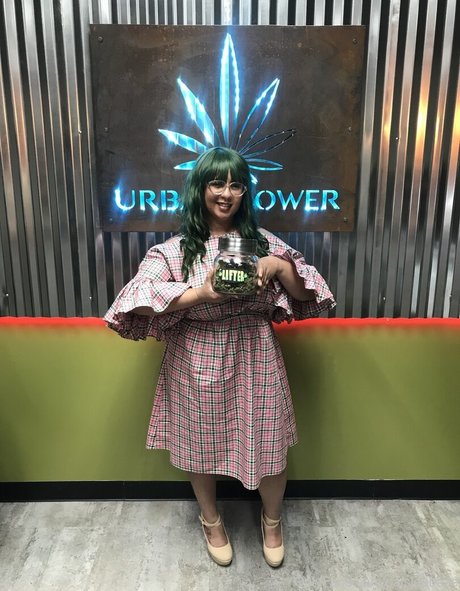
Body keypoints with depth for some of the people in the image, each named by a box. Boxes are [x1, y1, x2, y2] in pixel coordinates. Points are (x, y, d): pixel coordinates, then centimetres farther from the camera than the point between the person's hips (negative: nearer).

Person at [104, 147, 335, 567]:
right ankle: (211, 520, 49)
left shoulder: (263, 241, 1)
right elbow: (137, 302, -19)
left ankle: (272, 519, 46)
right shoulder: (174, 249, -6)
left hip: (256, 362, 2)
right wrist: (201, 292, -28)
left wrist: (280, 266, -19)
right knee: (202, 448, 18)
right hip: (199, 365, -1)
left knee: (269, 447, 13)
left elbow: (305, 294, 1)